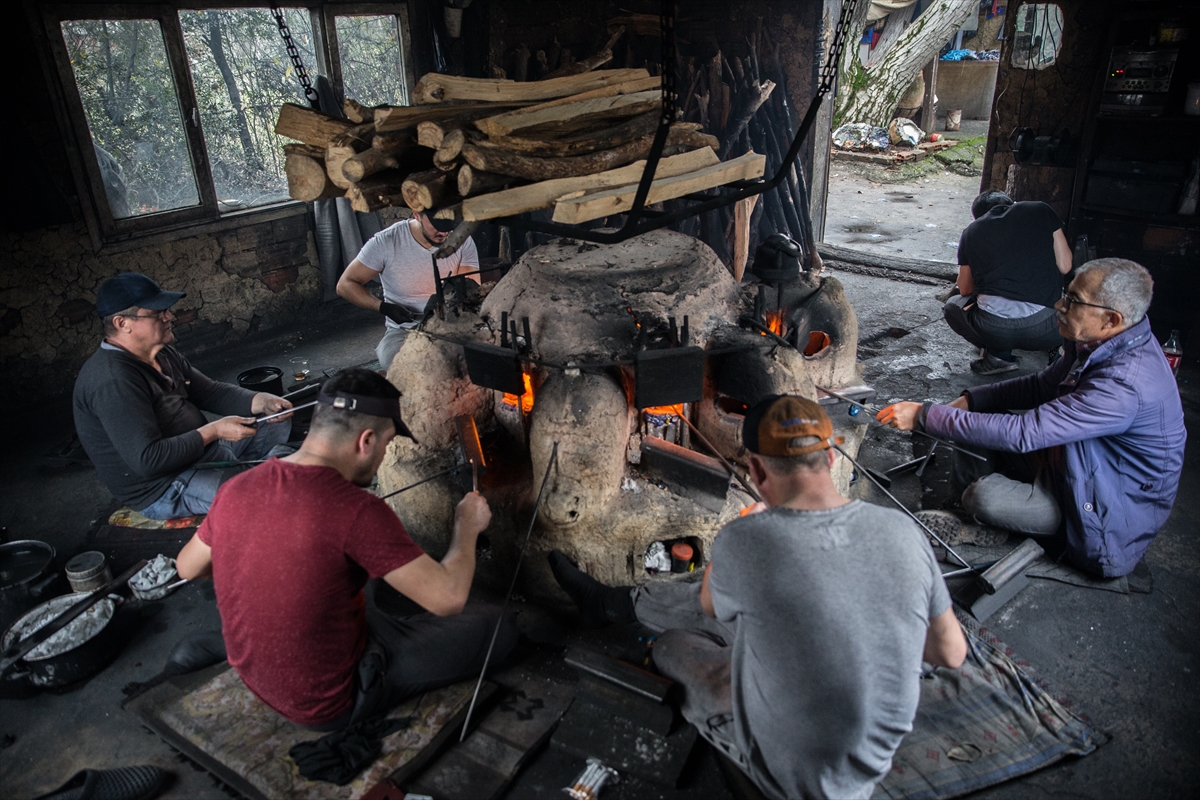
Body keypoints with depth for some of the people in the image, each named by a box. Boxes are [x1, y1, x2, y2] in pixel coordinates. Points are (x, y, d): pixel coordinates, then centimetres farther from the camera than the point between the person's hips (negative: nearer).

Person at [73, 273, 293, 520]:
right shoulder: (113, 381, -25)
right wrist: (213, 431, -23)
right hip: (164, 489, -10)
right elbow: (147, 460, -30)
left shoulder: (161, 354, 5)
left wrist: (262, 402, -6)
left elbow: (211, 391, 11)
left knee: (277, 426, 15)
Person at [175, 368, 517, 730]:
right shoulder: (356, 510, -31)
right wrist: (467, 527, -9)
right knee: (496, 626, 3)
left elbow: (187, 568, 8)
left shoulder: (236, 488, -10)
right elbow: (448, 598, -27)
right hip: (330, 703, -7)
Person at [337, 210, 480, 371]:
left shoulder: (463, 242, -4)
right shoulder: (385, 242, -10)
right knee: (393, 359, -35)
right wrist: (384, 307, -19)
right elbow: (345, 285, -3)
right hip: (404, 330, -1)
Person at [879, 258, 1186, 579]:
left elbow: (1022, 433, -37)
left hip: (1111, 513, -8)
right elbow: (1042, 385, 9)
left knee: (984, 498, -23)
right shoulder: (1100, 343, -7)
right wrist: (968, 401, -6)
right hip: (1075, 459, 8)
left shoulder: (1125, 386, -35)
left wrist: (925, 415, -32)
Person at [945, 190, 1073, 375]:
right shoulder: (1041, 211, 13)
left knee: (953, 306, 31)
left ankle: (999, 355, 11)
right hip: (1045, 327, 1)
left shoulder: (971, 232, 15)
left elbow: (965, 290, 23)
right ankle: (1061, 348, 7)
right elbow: (1065, 267, 12)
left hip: (993, 329, -1)